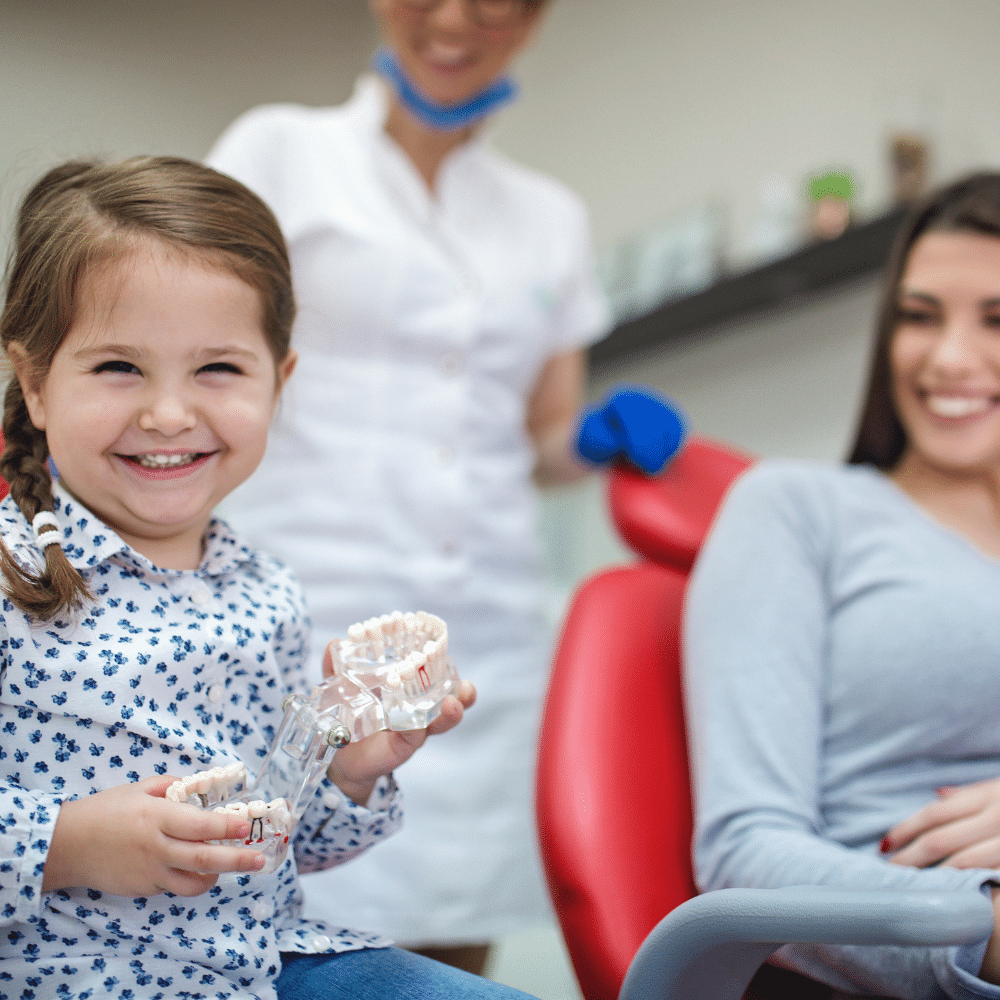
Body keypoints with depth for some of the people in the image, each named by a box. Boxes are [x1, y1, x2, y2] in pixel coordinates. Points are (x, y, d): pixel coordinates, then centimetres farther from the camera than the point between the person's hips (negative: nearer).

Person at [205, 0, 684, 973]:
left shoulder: (551, 217, 19)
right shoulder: (281, 151, 8)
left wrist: (604, 436, 0)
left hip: (484, 648, 4)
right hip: (303, 628, -4)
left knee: (453, 956, 4)